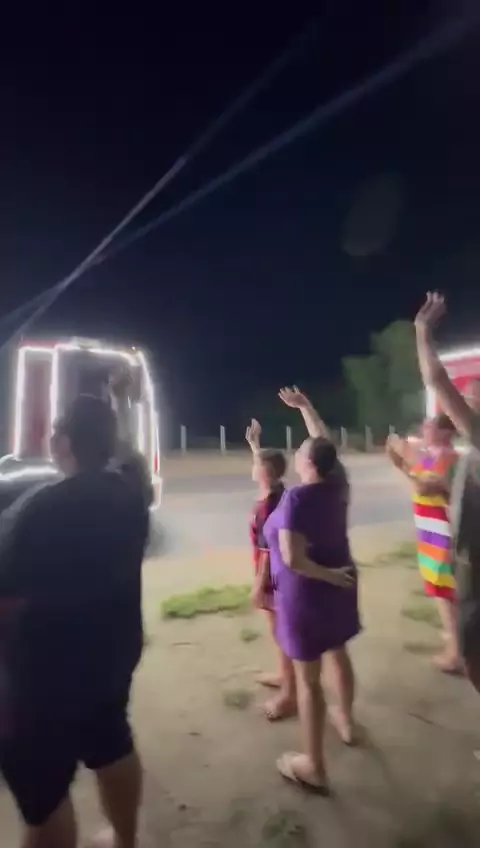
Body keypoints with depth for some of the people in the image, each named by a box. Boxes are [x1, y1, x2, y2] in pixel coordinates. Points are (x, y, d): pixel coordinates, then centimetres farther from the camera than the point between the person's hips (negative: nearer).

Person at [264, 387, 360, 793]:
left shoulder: (297, 498, -26)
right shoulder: (337, 482, -7)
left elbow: (292, 559, -32)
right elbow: (324, 442, 9)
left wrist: (329, 575, -18)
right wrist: (305, 407, 16)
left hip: (306, 591, -7)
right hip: (339, 584, 7)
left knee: (308, 678, 9)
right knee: (339, 655, 28)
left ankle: (314, 767, 26)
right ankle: (347, 721, 52)